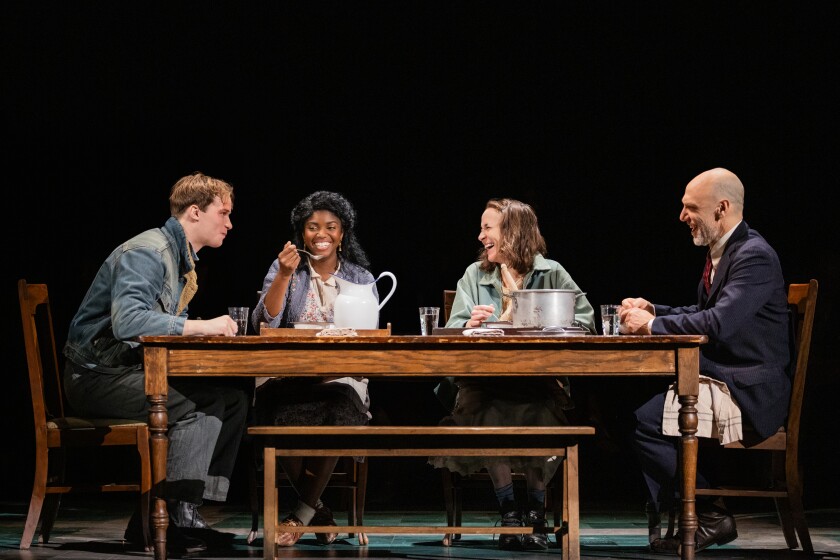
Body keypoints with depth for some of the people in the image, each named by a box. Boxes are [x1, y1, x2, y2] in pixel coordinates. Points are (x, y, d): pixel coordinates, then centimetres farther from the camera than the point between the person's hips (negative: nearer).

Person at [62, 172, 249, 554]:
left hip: (136, 370, 10)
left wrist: (209, 333, 1)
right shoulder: (147, 253, -17)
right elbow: (127, 321, -31)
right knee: (189, 408, -29)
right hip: (98, 375, -10)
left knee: (231, 401, -5)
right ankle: (175, 518, -23)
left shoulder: (184, 260, 15)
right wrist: (200, 327, -29)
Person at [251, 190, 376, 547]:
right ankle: (318, 511, -16)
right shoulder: (283, 268, 10)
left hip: (341, 375, 1)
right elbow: (264, 325, -5)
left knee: (336, 413, -35)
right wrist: (285, 276, -14)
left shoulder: (360, 277, 13)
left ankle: (301, 515, -20)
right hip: (286, 376, -1)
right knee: (287, 417, -35)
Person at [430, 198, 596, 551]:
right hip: (486, 383, 1)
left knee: (538, 415, -34)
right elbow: (452, 333, 7)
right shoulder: (475, 276, 17)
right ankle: (508, 509, -21)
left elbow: (584, 320, -1)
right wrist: (470, 325, -16)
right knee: (484, 413, -33)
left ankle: (535, 512, -17)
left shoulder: (550, 273, 10)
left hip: (538, 382, -1)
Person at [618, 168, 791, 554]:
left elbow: (719, 322, -27)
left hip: (750, 392, -10)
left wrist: (652, 325, -17)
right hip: (720, 379, 10)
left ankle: (710, 515, -9)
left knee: (647, 419, -22)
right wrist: (653, 312, 8)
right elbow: (703, 316, 24)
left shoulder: (755, 257, -16)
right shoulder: (722, 252, 14)